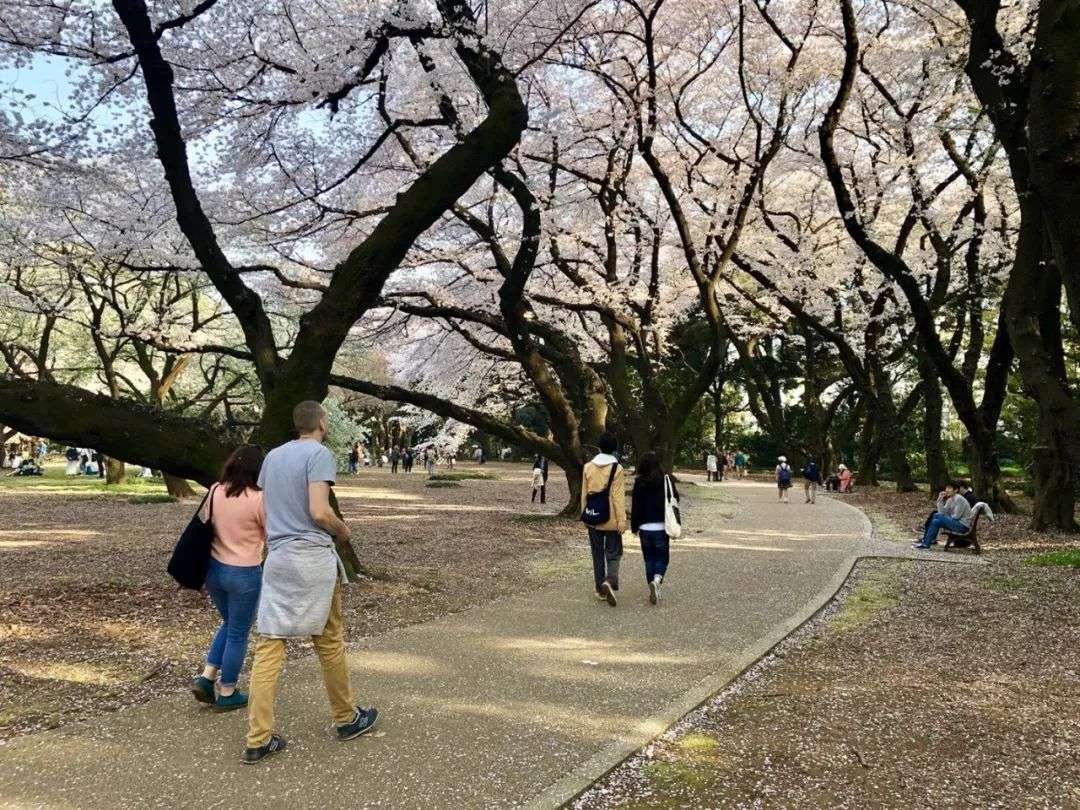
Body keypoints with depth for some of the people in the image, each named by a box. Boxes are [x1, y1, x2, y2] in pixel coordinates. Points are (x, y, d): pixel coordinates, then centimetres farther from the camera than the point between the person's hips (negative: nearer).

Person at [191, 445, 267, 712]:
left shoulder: (215, 491, -3)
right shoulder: (259, 499, -18)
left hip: (213, 568, 6)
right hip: (244, 574, -6)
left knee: (228, 624, 27)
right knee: (238, 634, 10)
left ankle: (206, 678, 21)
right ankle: (226, 694, 21)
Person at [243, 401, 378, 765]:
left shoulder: (272, 456, 14)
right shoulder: (319, 453, -9)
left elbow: (264, 512, 19)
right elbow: (319, 512, -18)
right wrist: (342, 529, 1)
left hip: (276, 557, 6)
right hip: (312, 557, -6)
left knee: (269, 644, 4)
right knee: (329, 640, 9)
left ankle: (258, 739, 5)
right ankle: (346, 718, 25)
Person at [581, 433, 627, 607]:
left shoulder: (588, 467, 1)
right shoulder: (617, 468, -10)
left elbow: (584, 493, 6)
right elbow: (618, 497, -11)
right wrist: (622, 520, -8)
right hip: (611, 519, -3)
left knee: (597, 554, 13)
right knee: (613, 553, 5)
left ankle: (601, 590, 16)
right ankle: (610, 581, -19)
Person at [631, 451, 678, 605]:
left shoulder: (639, 483, -5)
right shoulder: (666, 481, -5)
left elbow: (635, 506, -2)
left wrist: (634, 527, 8)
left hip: (645, 528, 1)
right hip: (662, 527, -1)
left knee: (649, 559, 13)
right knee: (662, 558, 10)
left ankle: (653, 592, 14)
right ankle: (657, 580, -18)